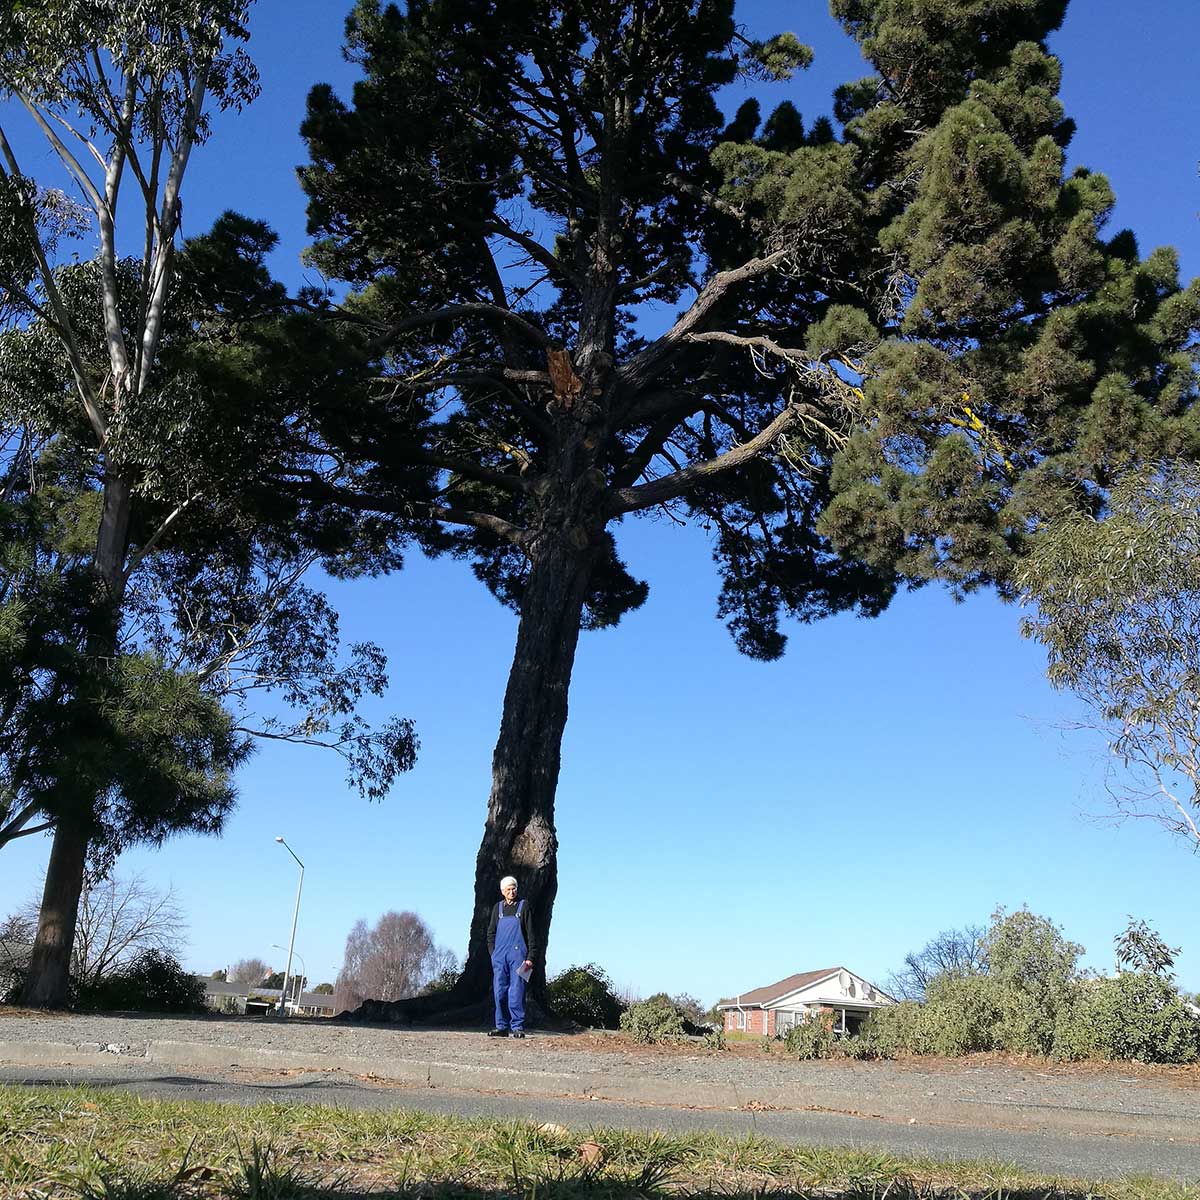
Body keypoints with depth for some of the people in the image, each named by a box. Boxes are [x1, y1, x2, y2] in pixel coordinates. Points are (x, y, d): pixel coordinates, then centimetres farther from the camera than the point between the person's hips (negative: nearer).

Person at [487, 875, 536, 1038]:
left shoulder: (523, 906, 7)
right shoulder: (497, 908, 15)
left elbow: (530, 934, 4)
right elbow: (491, 933, 19)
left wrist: (530, 957, -3)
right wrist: (492, 952, 5)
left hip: (518, 955, -3)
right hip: (499, 956, 3)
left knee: (516, 992, -7)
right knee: (500, 992, 2)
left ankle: (517, 1027, -4)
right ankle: (502, 1027, 9)